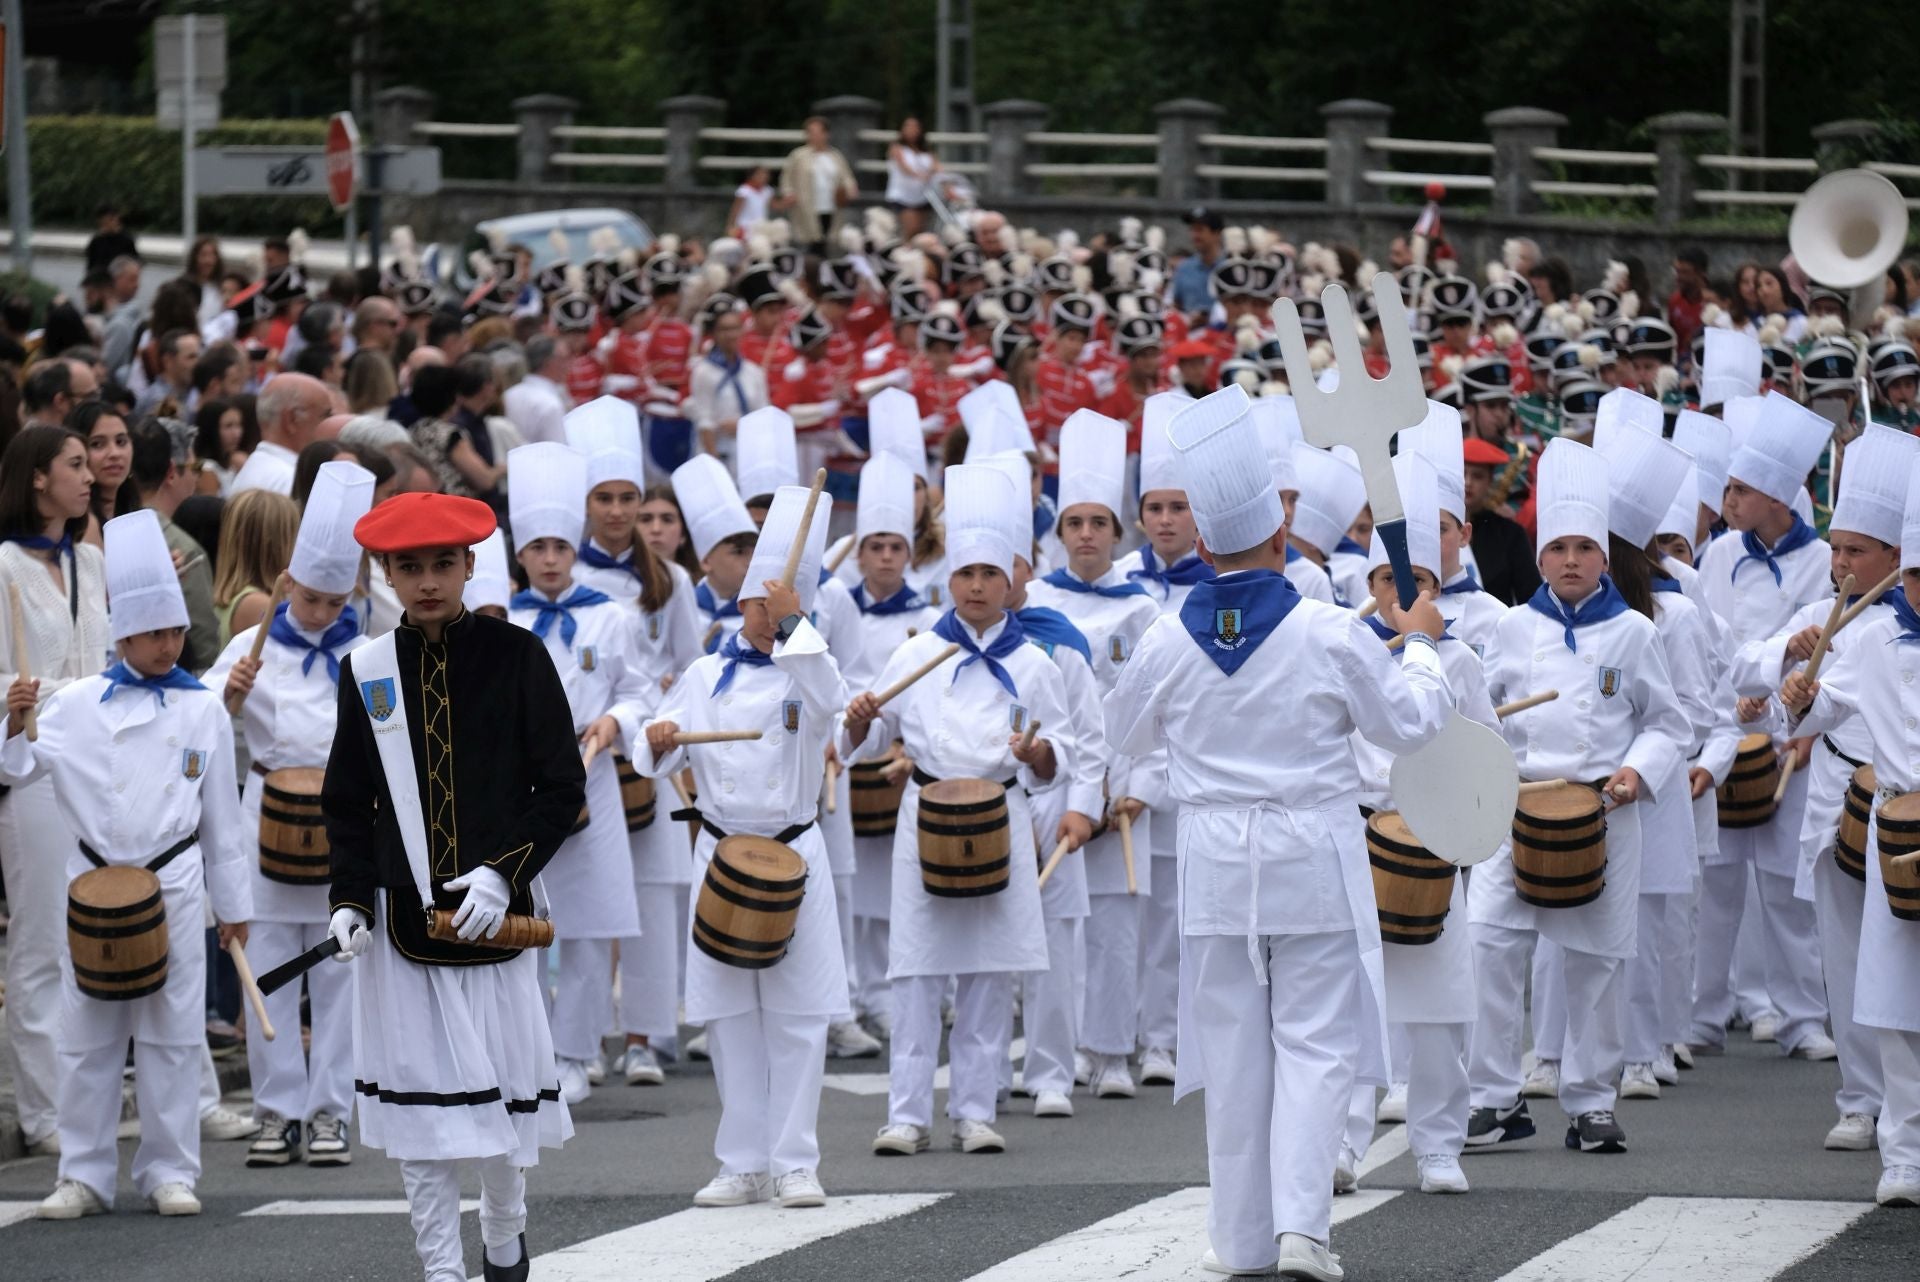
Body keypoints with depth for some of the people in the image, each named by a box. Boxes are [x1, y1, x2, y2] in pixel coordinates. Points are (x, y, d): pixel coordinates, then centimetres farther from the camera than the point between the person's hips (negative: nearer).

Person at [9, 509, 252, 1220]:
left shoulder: (203, 710, 3)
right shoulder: (78, 703, 1)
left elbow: (220, 814, 8)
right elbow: (19, 769, 1)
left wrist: (233, 903, 10)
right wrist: (16, 726, -19)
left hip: (174, 885, 0)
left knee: (171, 1033, 3)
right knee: (89, 1034, 4)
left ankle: (169, 1171, 11)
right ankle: (86, 1174, 12)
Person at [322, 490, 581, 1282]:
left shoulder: (516, 657, -1)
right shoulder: (367, 671, 4)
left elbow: (563, 789, 0)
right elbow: (346, 803, 9)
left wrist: (505, 871, -13)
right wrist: (349, 897, -5)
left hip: (495, 916, -1)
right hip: (402, 920, 1)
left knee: (508, 1091, 5)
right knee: (419, 1101, -3)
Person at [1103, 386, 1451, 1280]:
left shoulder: (1169, 643, -5)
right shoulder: (1330, 635, -12)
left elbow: (1124, 731, 13)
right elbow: (1407, 723, 0)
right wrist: (1418, 646, 17)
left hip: (1216, 862, 2)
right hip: (1313, 854, -2)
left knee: (1233, 1047, 10)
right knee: (1313, 1042, 2)